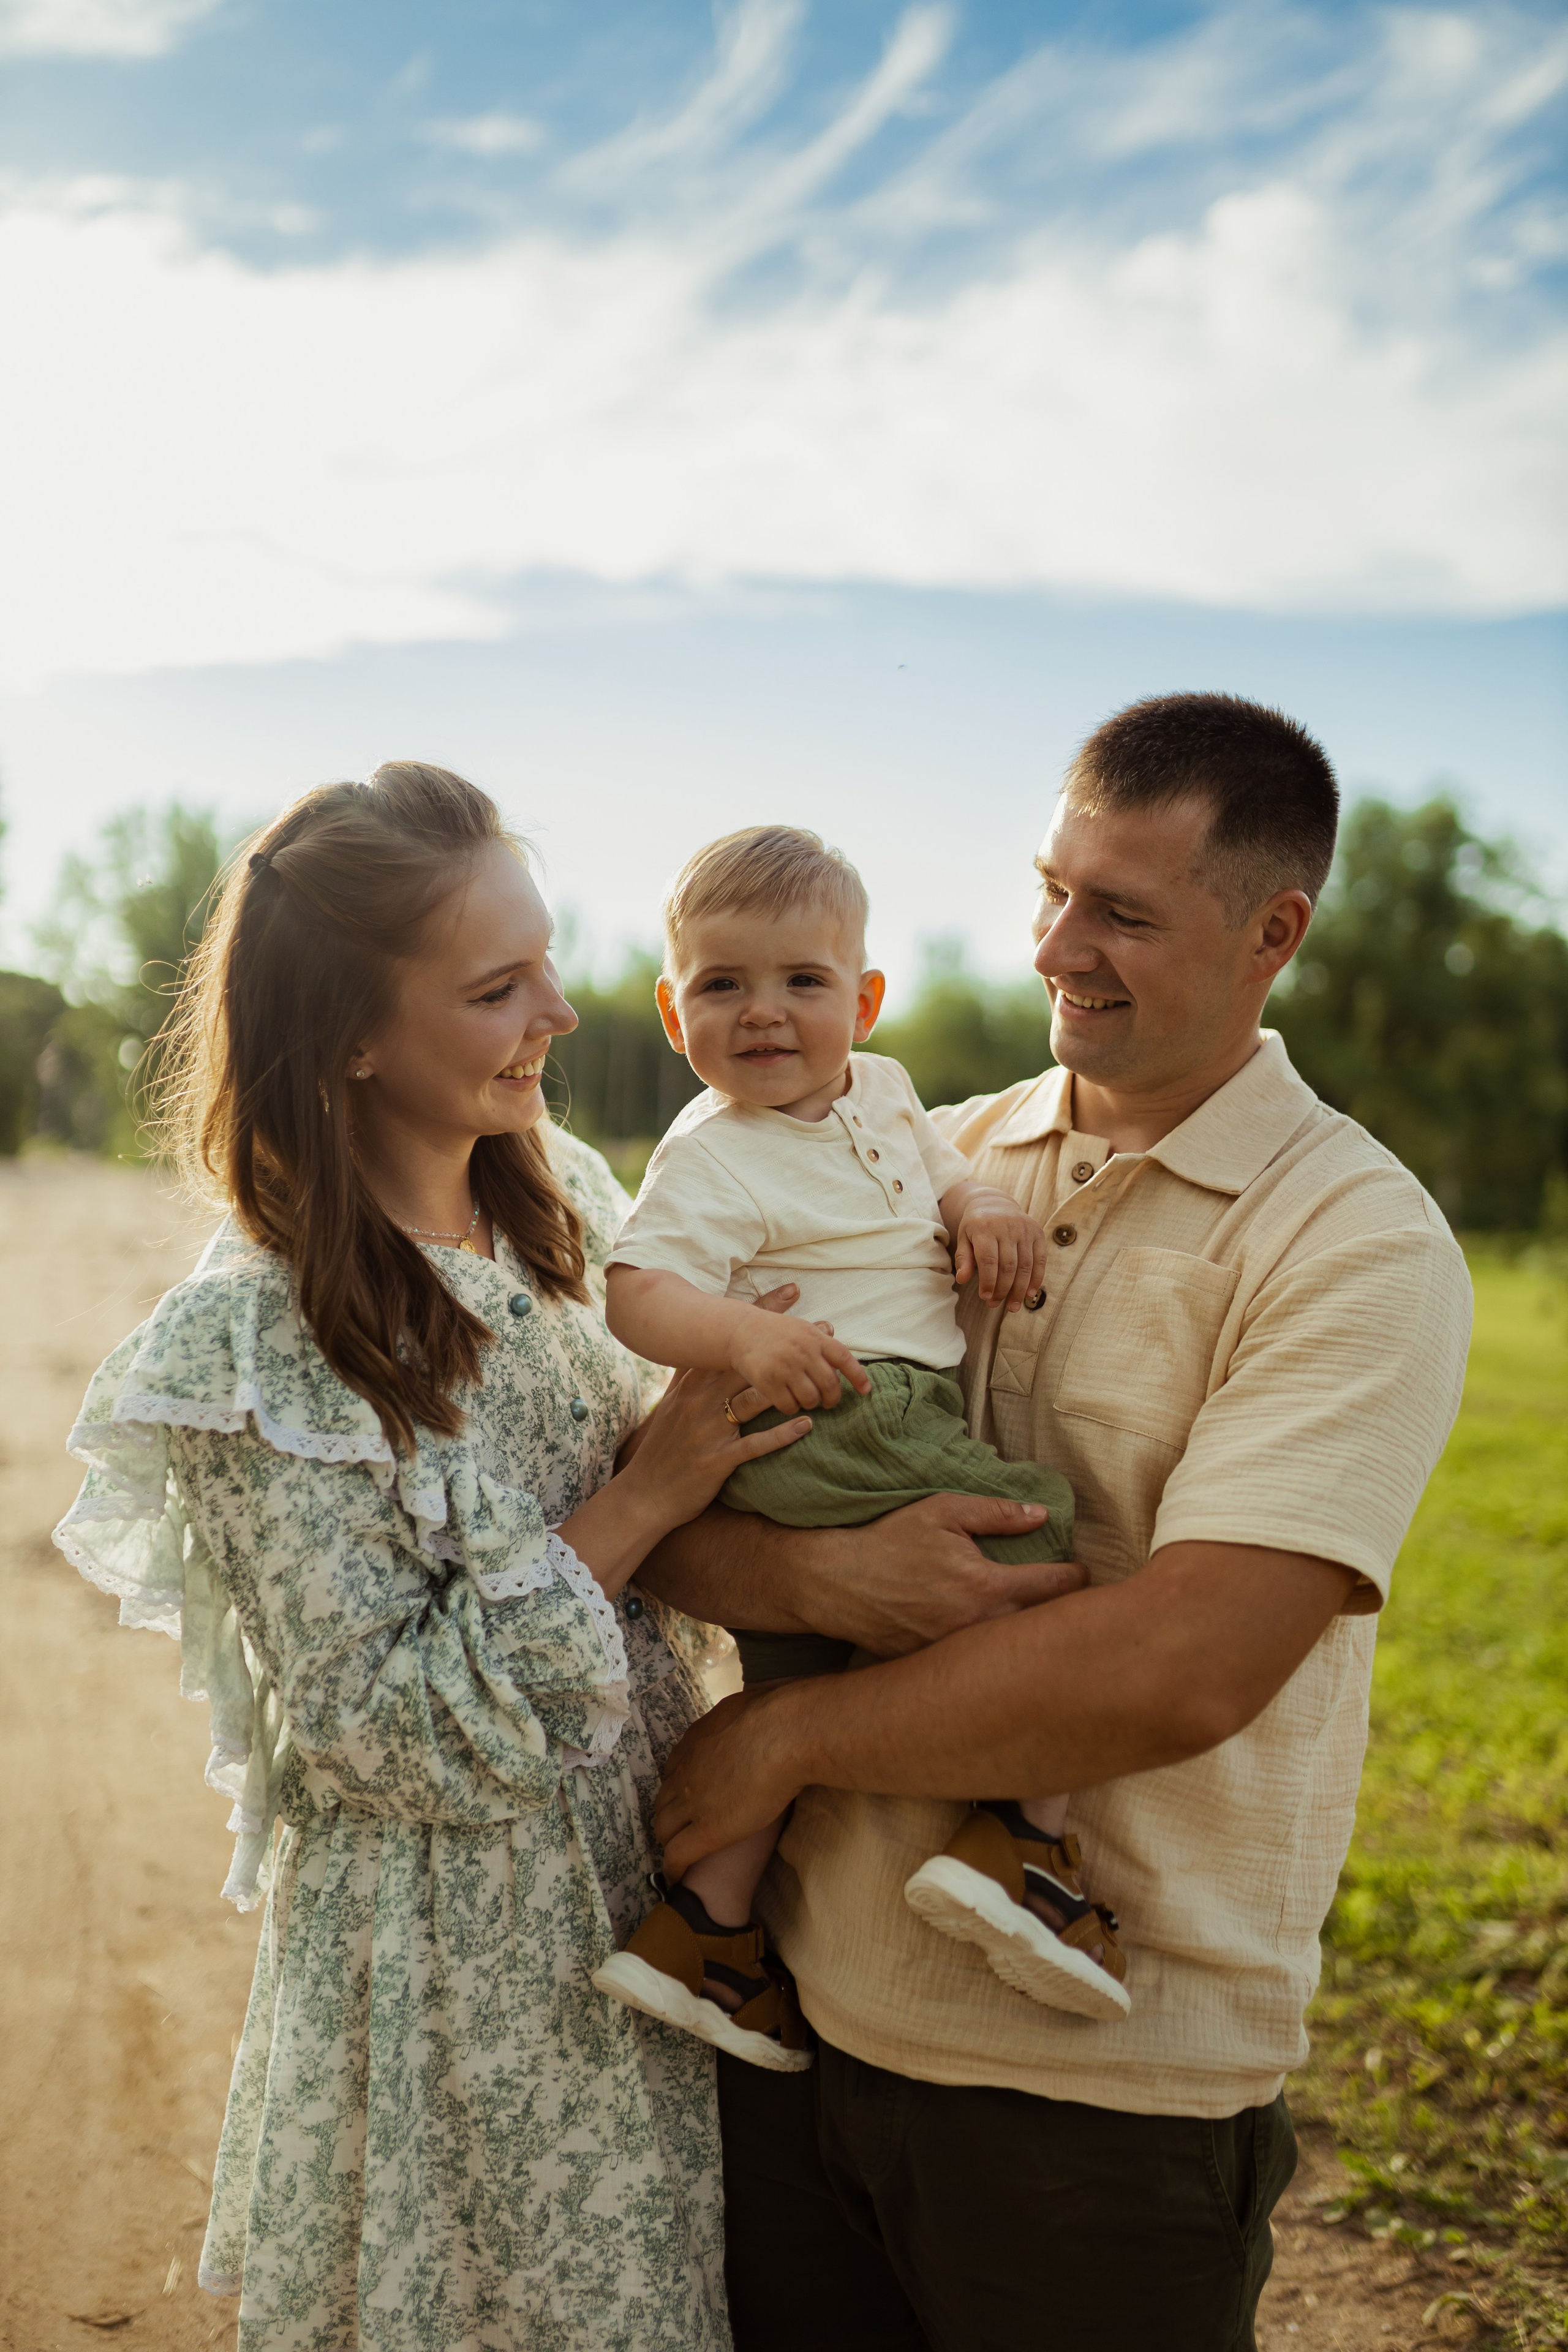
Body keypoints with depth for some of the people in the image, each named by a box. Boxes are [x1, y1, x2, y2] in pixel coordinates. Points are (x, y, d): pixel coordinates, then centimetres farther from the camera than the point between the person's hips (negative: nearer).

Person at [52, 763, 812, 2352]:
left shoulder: (558, 1205, -2)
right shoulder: (256, 1343, -22)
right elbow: (389, 1730, -21)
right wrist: (642, 1499, -22)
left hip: (647, 1900, 6)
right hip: (449, 1968, -6)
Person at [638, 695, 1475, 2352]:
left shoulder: (1358, 1245, -11)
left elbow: (1185, 1671, -22)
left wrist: (793, 1735, -14)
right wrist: (811, 1574, -21)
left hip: (1108, 2090, -4)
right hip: (806, 2014, 4)